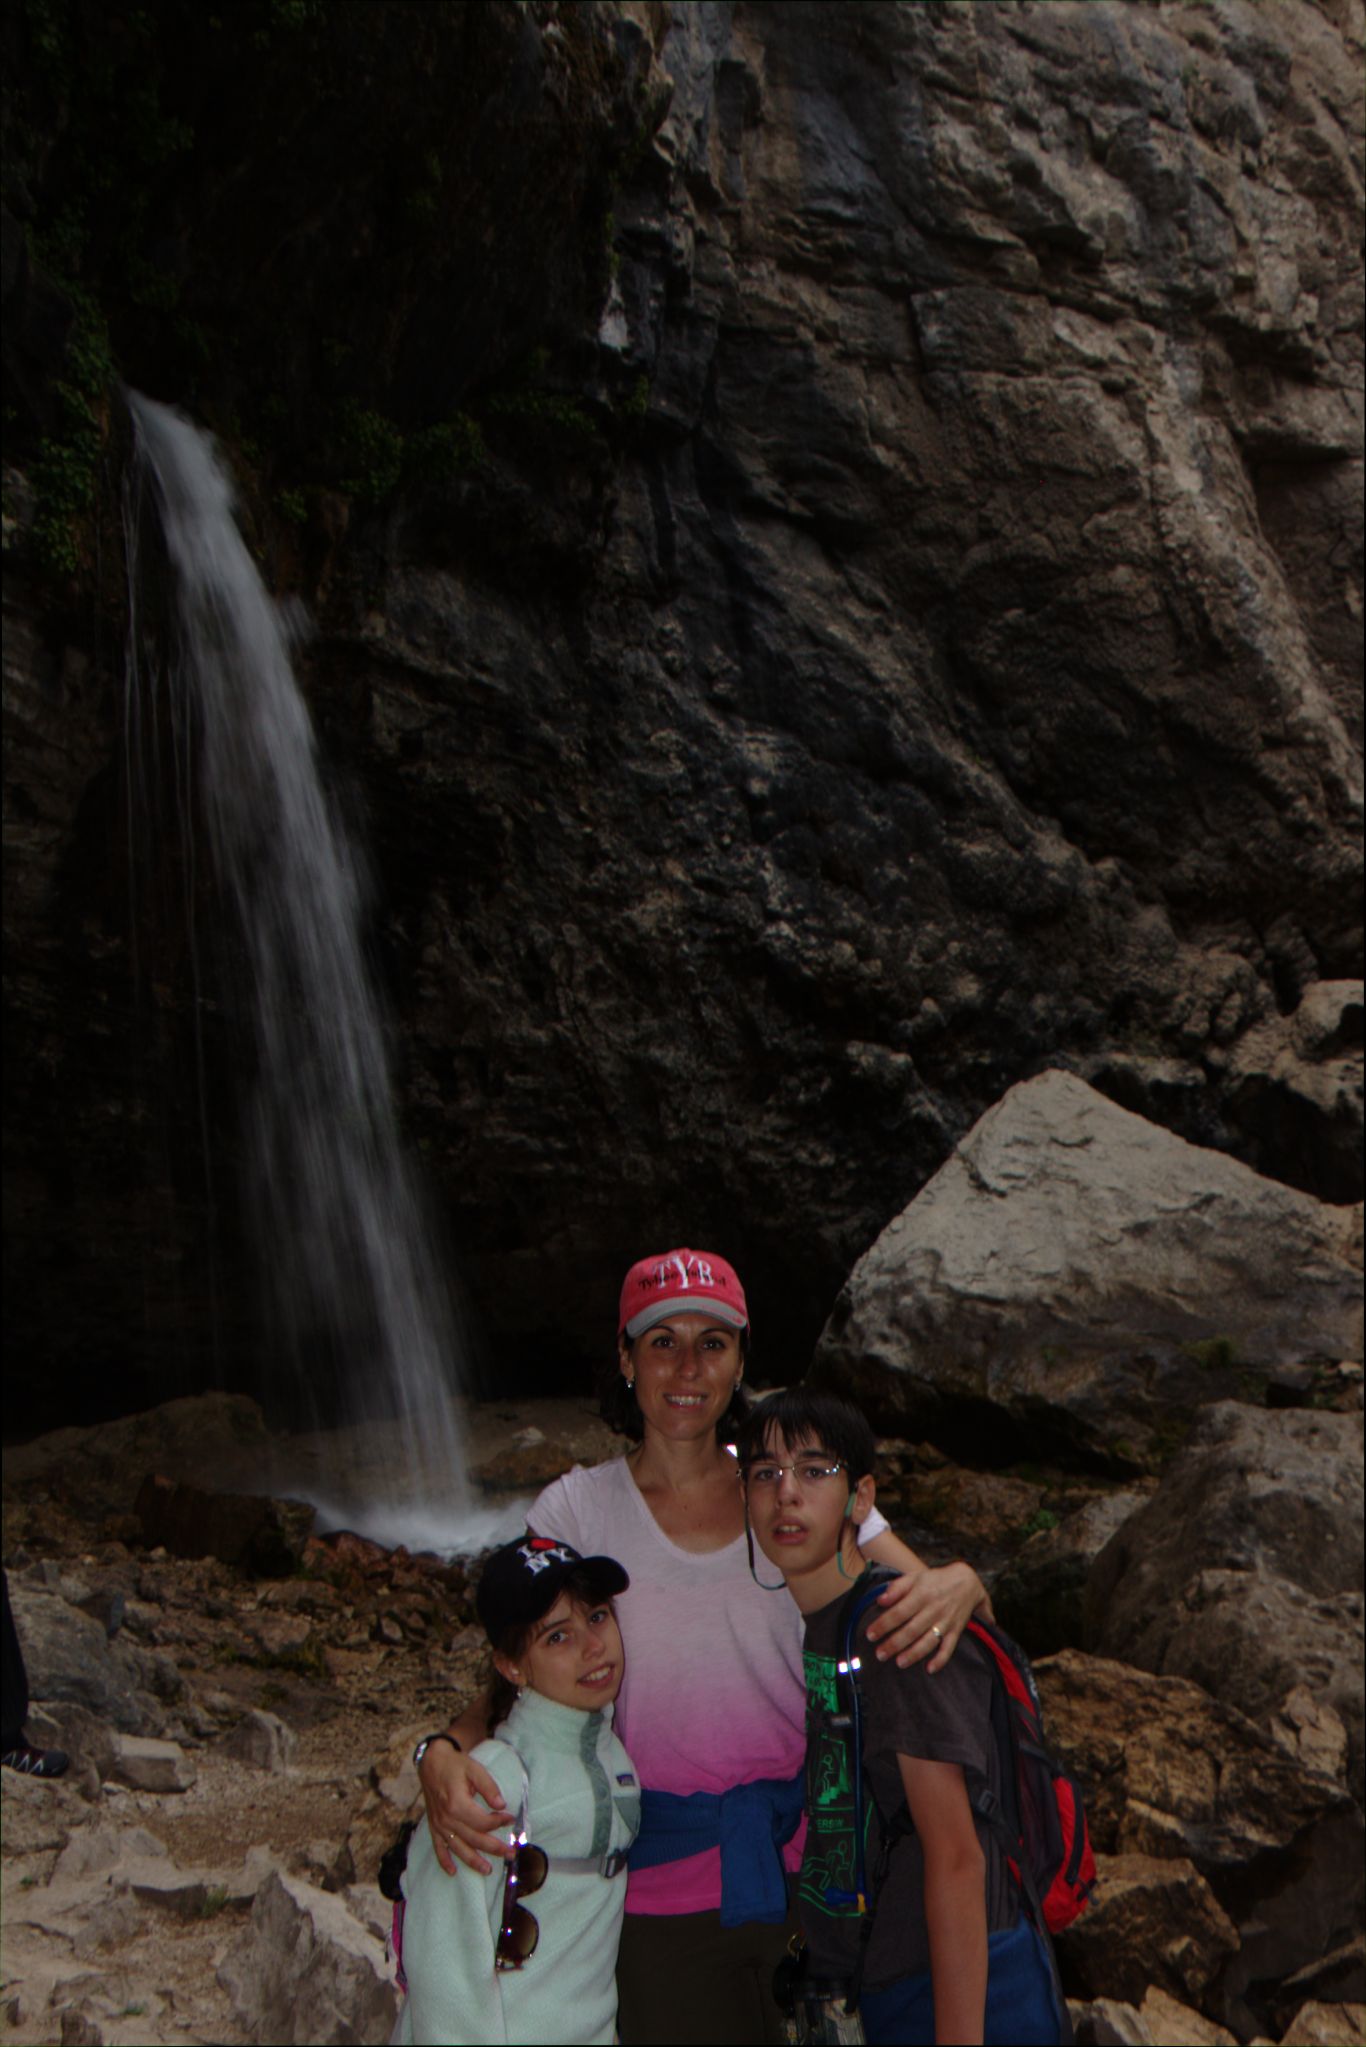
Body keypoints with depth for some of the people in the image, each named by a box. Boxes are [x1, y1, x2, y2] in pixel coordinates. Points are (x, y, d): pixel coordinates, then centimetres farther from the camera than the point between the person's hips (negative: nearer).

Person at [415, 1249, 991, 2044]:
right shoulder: (578, 1510, -5)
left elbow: (929, 1592, -6)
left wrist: (959, 1584, -29)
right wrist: (442, 1755, -25)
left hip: (803, 1858, 1)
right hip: (662, 1887, -1)